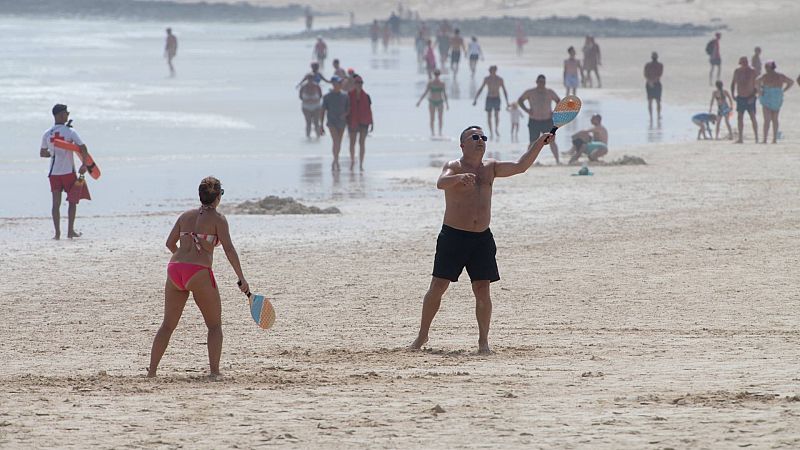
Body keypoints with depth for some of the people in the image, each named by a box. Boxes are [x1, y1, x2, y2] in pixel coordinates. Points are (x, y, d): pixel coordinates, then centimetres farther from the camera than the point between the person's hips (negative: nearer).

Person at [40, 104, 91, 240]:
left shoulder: (47, 134, 3)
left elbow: (42, 153, 13)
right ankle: (70, 231, 10)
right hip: (68, 172, -3)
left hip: (53, 173, 3)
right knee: (72, 201, 10)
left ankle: (57, 232, 0)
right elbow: (83, 148, -16)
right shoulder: (70, 132, -10)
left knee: (56, 202, 5)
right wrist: (84, 164, -8)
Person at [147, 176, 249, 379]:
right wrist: (241, 278, -4)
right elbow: (229, 250, -7)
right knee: (215, 325, 9)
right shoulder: (217, 218, 1)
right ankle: (214, 371, -1)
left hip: (175, 270, 5)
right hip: (199, 273, -5)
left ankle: (152, 370, 10)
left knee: (168, 324, 14)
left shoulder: (186, 216, 16)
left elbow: (170, 243, 15)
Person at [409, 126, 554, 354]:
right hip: (453, 235, -4)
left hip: (482, 238, 4)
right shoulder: (454, 167, -3)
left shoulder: (490, 167, 11)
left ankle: (483, 341, 5)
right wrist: (459, 177, -45)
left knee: (482, 289, -2)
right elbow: (441, 183, -24)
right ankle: (422, 335, 9)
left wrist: (539, 144, -8)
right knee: (438, 286, -3)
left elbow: (520, 166, 4)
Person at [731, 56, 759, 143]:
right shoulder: (737, 71, 4)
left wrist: (753, 96, -16)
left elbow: (756, 86, -7)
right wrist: (732, 94, 5)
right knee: (739, 118, 2)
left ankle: (756, 137, -2)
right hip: (740, 98, 4)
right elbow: (733, 83, 16)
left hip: (750, 99, -4)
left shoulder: (752, 72, -8)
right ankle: (740, 138, 7)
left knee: (753, 118, -7)